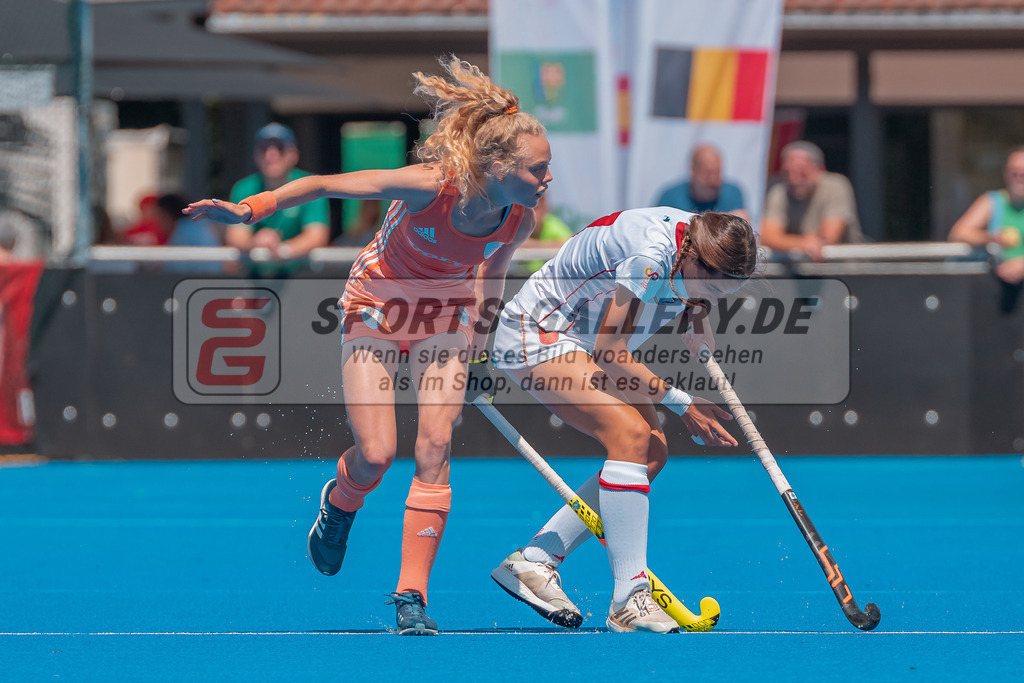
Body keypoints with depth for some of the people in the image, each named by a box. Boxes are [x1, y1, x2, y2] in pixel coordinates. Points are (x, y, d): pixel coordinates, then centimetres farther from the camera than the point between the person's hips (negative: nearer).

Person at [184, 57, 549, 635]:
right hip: (377, 306, -3)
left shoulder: (518, 220, -19)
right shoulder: (430, 187, -33)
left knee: (434, 448, -12)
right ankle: (339, 503, 28)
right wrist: (252, 208, -28)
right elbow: (326, 185, -24)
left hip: (444, 314, 3)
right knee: (376, 454, -10)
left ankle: (412, 596, -8)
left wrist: (479, 343, 12)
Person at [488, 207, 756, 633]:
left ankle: (532, 562, 4)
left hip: (582, 344, 10)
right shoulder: (651, 254, -33)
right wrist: (681, 403, -24)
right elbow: (609, 350, -27)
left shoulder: (697, 235, -6)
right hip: (535, 334, -10)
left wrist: (694, 324, -4)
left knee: (652, 453, 0)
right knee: (630, 432, -26)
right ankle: (629, 598, -27)